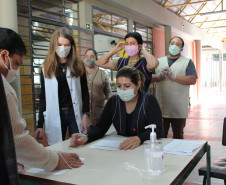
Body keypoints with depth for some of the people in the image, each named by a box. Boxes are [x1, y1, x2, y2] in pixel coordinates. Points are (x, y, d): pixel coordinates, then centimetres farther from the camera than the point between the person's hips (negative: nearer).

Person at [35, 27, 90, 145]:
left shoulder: (78, 66, 4)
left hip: (75, 114, 0)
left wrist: (86, 115, -8)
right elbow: (43, 97, 8)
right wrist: (40, 125, 4)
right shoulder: (46, 68, 6)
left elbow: (85, 92, 4)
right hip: (54, 117, 1)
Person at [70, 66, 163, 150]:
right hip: (120, 149, 3)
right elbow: (100, 127, -1)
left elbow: (157, 130, -16)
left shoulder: (149, 100, -6)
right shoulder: (113, 101, 4)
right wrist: (86, 137, -22)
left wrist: (139, 139, -36)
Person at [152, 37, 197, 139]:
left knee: (178, 136, 10)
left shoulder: (187, 62, 4)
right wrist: (158, 76, -13)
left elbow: (193, 80, -9)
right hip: (161, 107, 2)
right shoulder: (159, 61, 14)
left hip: (178, 109, -2)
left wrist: (174, 77, -17)